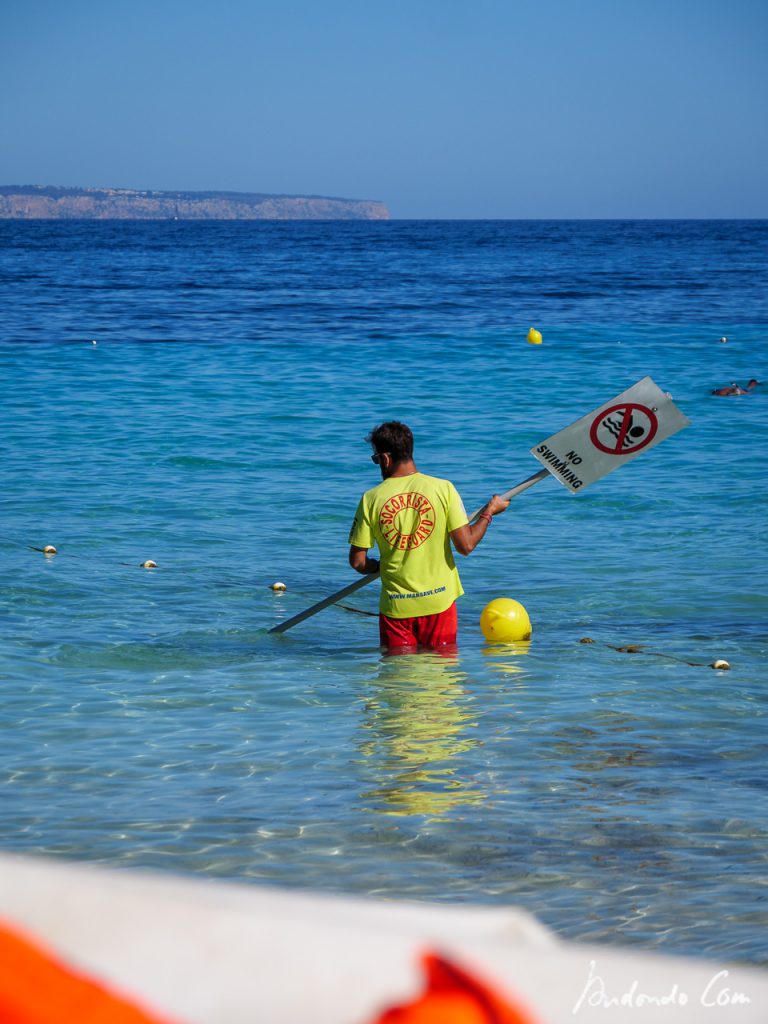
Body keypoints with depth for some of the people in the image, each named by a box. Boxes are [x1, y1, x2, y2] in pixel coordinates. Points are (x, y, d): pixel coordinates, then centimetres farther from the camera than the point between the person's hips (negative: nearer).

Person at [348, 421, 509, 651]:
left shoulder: (371, 499, -5)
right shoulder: (443, 488, -7)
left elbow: (357, 562, -3)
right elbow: (466, 545, -8)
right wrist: (489, 512, 8)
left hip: (395, 606, 0)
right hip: (438, 601, 0)